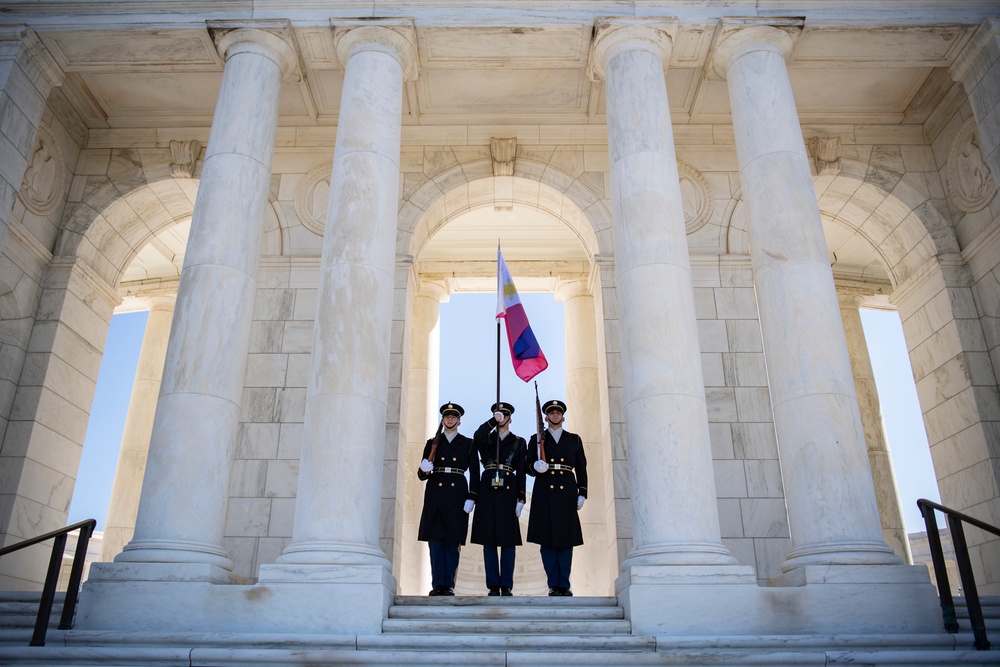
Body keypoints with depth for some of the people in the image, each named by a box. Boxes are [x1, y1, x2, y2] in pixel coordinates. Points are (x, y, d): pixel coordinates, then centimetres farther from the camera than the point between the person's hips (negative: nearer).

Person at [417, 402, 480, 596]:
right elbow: (422, 474, 12)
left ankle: (449, 585, 5)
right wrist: (424, 470, -11)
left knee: (452, 542, -2)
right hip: (435, 495, 2)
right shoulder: (432, 443, 14)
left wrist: (471, 498, -5)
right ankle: (437, 585, 5)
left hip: (457, 495, -1)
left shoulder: (468, 444, 10)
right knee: (435, 541, -1)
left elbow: (474, 473, 5)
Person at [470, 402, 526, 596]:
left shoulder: (519, 442, 12)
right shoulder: (486, 439, 14)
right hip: (488, 492, 1)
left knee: (508, 540, -1)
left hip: (508, 492, -1)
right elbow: (477, 437, -13)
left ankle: (506, 585, 5)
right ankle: (493, 585, 8)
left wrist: (521, 498, -2)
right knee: (489, 540, 1)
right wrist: (493, 420, -15)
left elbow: (521, 472, 6)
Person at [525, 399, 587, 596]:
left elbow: (581, 468, 13)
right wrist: (535, 466, -16)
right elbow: (528, 465, 7)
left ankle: (564, 585, 5)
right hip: (544, 493, 0)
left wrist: (582, 493, 4)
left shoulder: (574, 439, 15)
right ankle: (554, 585, 4)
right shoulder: (537, 439, 13)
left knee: (566, 539, -2)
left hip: (566, 493, 1)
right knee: (547, 540, -2)